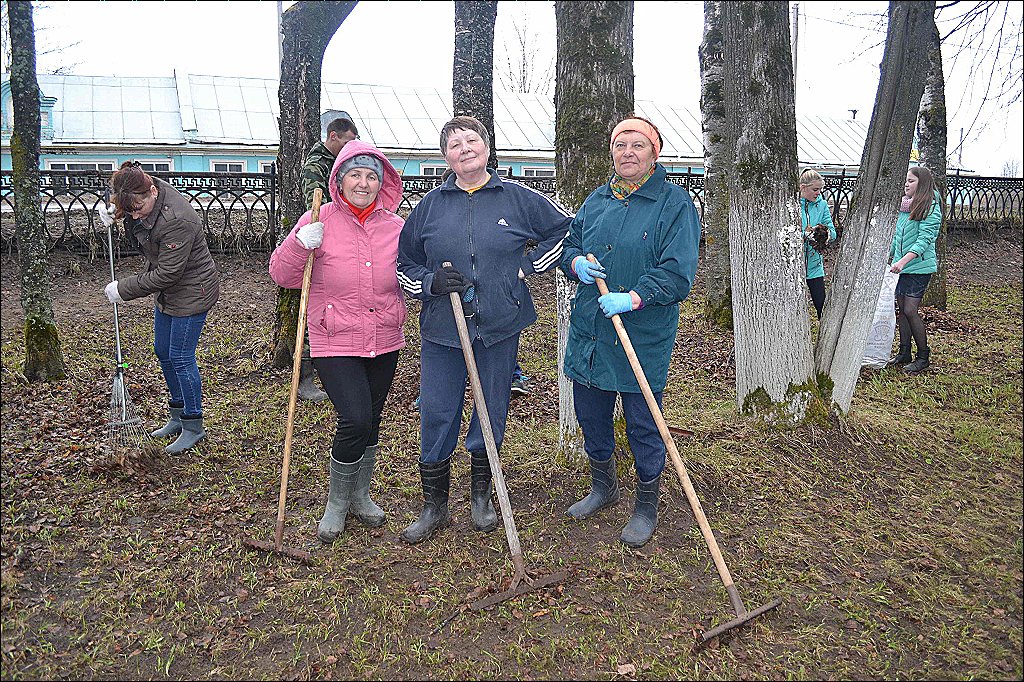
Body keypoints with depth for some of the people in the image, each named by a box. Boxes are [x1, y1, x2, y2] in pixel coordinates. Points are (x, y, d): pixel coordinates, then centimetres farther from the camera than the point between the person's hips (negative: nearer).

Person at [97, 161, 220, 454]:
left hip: (191, 292, -10)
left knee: (181, 357, -5)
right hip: (167, 291, 10)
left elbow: (166, 274, -27)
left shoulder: (177, 221, -33)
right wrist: (113, 212, -1)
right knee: (163, 352, 17)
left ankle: (193, 427, 9)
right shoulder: (146, 193, -7)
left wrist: (123, 289, -18)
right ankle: (178, 416, 32)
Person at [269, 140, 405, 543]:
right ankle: (337, 502, 11)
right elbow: (283, 276, -7)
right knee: (354, 420, -14)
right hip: (335, 344, -4)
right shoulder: (320, 221, -8)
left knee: (371, 421, 15)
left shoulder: (395, 226, 2)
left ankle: (360, 496, 37)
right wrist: (299, 245, -24)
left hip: (385, 343, 4)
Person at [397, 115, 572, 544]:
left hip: (500, 327, -1)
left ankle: (481, 495, 32)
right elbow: (403, 263, 11)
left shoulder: (518, 199, 2)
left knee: (492, 412, 10)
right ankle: (434, 506, 20)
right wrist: (430, 282, -10)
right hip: (441, 329, 1)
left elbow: (566, 229, 9)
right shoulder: (430, 205, 6)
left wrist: (527, 266, 1)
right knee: (436, 416, 2)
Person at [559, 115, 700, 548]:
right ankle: (603, 488, 41)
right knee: (590, 415, 17)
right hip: (588, 332, 6)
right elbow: (569, 243, 19)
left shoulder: (675, 204, -6)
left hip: (644, 338, -6)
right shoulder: (596, 201, 12)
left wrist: (633, 298, -27)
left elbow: (678, 272, -15)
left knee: (643, 426, 5)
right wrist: (576, 262, -5)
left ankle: (647, 508, 26)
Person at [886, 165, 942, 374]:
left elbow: (924, 240, -18)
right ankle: (904, 353, 19)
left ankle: (923, 356, 4)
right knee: (900, 309, 9)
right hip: (900, 266, 7)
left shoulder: (930, 208, -10)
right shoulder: (904, 206, 12)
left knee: (910, 310, -9)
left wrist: (903, 261, -27)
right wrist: (890, 257, 18)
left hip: (919, 266, -7)